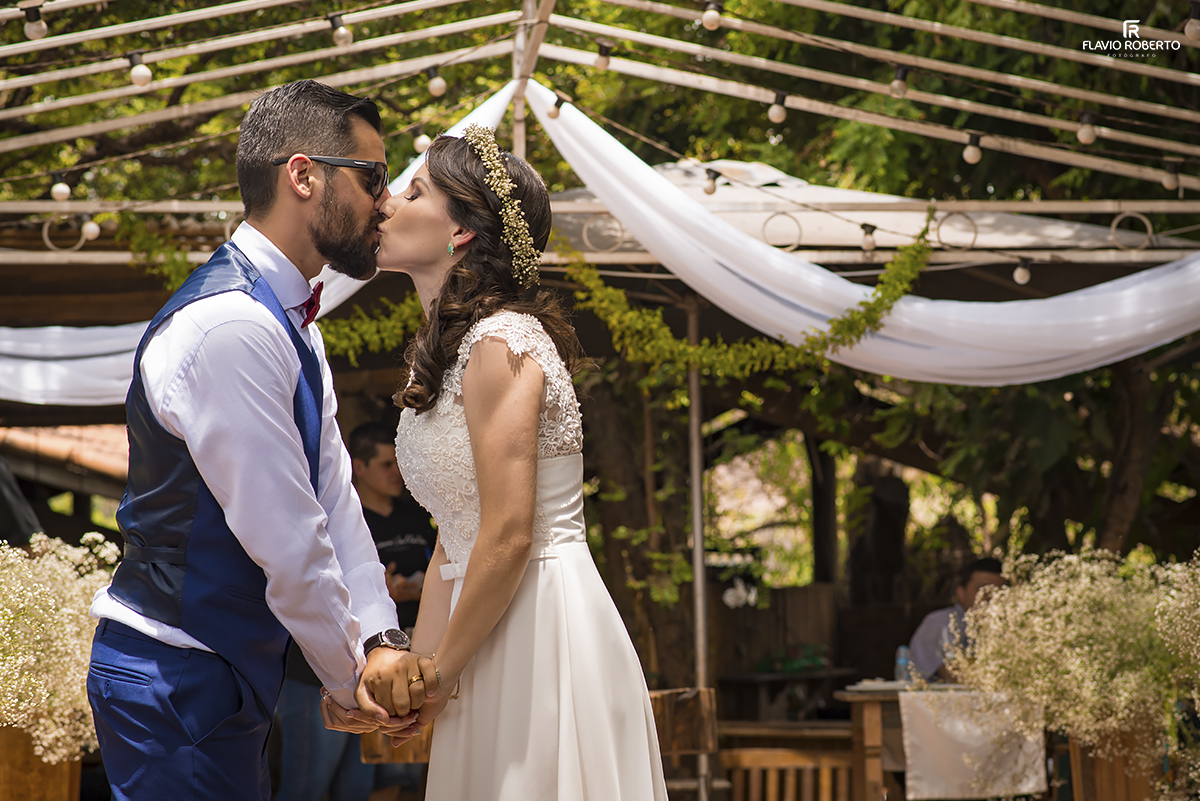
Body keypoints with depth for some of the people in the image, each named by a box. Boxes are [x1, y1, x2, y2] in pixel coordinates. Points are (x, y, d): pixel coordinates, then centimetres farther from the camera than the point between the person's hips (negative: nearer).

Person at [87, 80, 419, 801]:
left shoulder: (292, 327, 12)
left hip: (229, 673, 10)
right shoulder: (230, 328, -23)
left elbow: (334, 494, 8)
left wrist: (381, 640, -3)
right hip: (176, 685, -10)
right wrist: (353, 681, -10)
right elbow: (289, 546, -22)